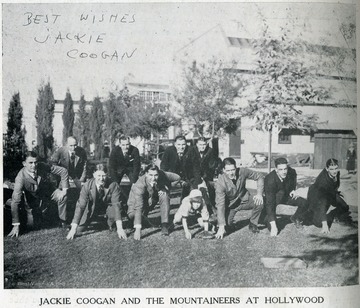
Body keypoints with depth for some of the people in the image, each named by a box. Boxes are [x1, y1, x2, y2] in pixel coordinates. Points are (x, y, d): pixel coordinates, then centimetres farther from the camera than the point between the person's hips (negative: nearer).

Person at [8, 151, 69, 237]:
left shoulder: (43, 166, -27)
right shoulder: (21, 177, -32)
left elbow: (63, 171, -16)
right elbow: (15, 200, -32)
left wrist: (64, 189, -21)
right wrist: (16, 225, -33)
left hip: (49, 192, 1)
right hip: (33, 199, -1)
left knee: (61, 197, -26)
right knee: (31, 222, -8)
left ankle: (63, 223, -6)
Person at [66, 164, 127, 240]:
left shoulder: (113, 185, -27)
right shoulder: (87, 186, -25)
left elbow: (116, 204, -32)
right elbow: (80, 206, -26)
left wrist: (120, 228, -40)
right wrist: (73, 228, -33)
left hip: (108, 207, -1)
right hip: (92, 209, 1)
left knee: (114, 210, -34)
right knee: (78, 230, -11)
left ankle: (110, 225, 3)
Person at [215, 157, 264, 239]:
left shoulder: (242, 172, -21)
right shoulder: (220, 183, -28)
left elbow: (259, 177, -7)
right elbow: (220, 204, -30)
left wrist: (259, 193, -22)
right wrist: (221, 227, -34)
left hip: (244, 199, 2)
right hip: (230, 205, -2)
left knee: (259, 202, -25)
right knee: (227, 227, -20)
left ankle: (253, 224, 0)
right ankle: (230, 224, 19)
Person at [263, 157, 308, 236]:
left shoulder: (291, 172, -22)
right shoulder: (270, 180, -37)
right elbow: (270, 203, -41)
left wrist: (293, 190, -6)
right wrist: (273, 225, -45)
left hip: (287, 196, 3)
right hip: (273, 197, -3)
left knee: (305, 203, -14)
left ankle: (295, 218, 18)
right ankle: (269, 219, -8)